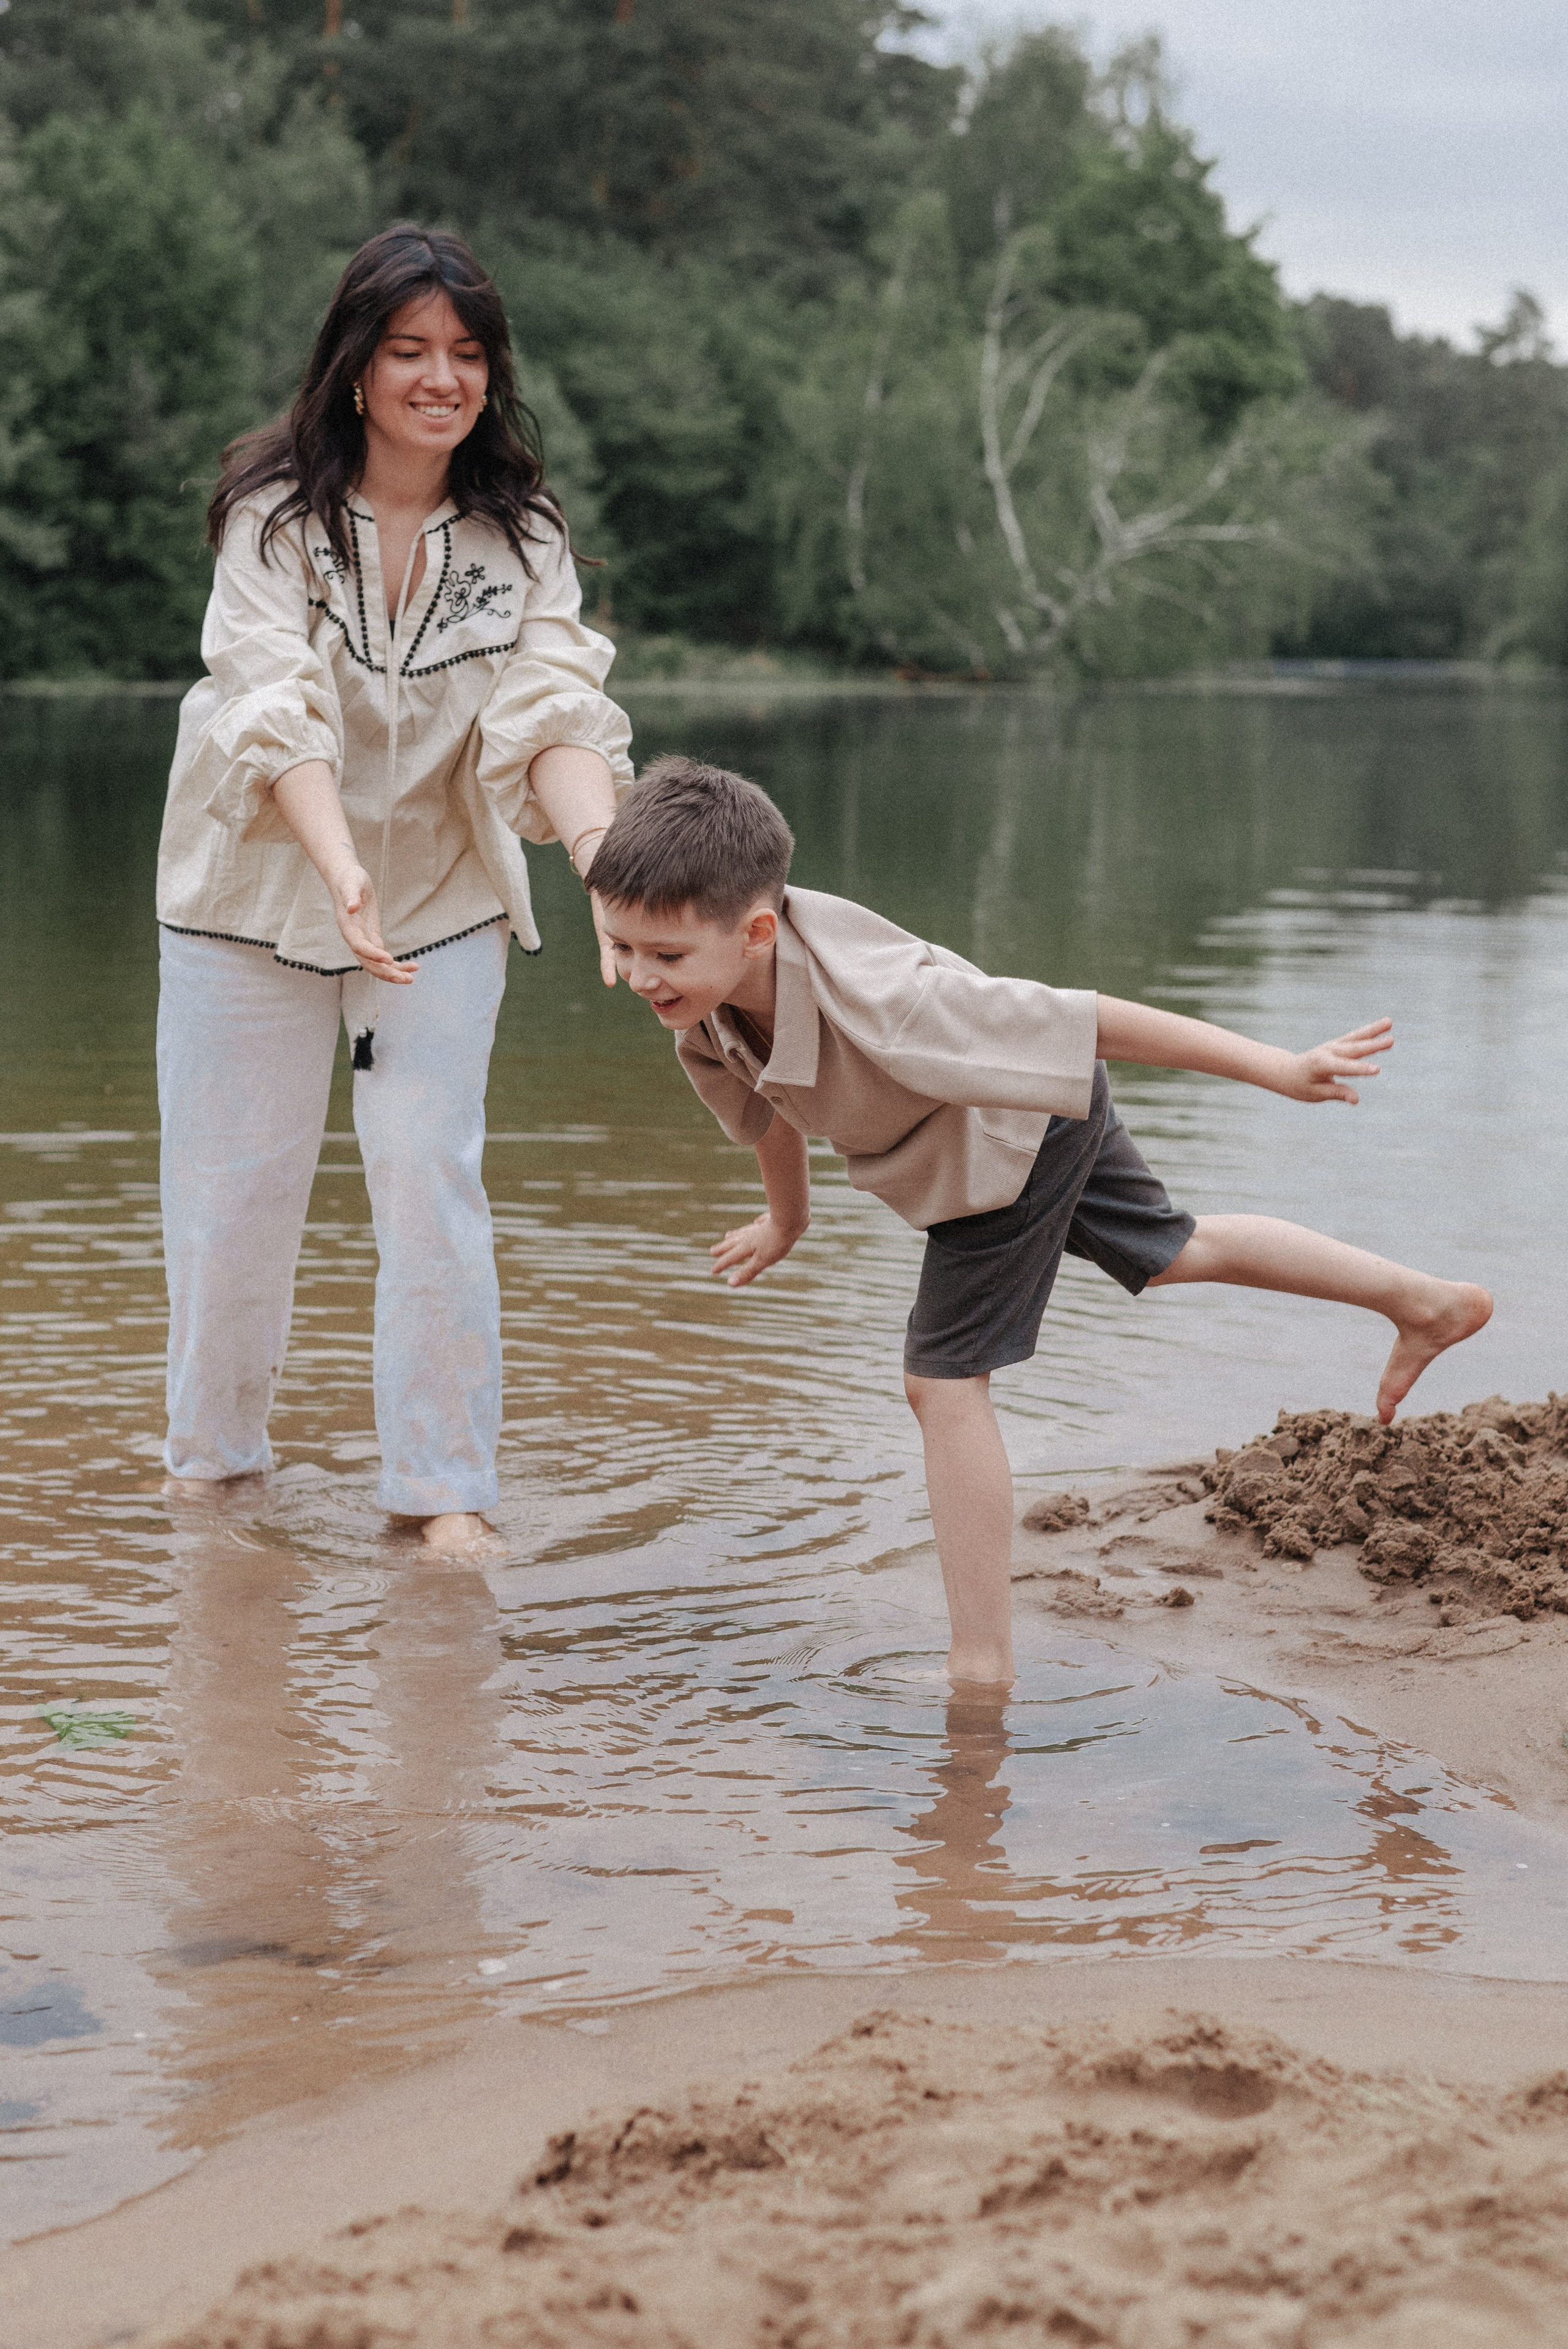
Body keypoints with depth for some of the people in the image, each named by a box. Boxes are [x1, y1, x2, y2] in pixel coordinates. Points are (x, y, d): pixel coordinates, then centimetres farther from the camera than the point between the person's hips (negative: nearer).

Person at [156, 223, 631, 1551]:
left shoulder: (519, 534, -8)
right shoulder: (275, 513, -14)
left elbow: (556, 713, -20)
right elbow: (276, 708, -26)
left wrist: (610, 869, -40)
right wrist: (343, 872, -43)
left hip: (444, 895, 1)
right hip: (259, 884, -1)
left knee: (430, 1180, -6)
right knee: (231, 1189, 7)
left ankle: (444, 1486, 4)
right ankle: (211, 1460, 26)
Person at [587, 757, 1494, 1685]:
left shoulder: (873, 1000, -46)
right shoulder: (703, 993, -24)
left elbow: (1087, 1022, -38)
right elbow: (766, 1099, 2)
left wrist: (1279, 1070, -32)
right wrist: (786, 1217, 21)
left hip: (1020, 1134, -8)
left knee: (944, 1381, -9)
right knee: (1170, 1252, 27)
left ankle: (984, 1662, 2)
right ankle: (1427, 1304, 46)